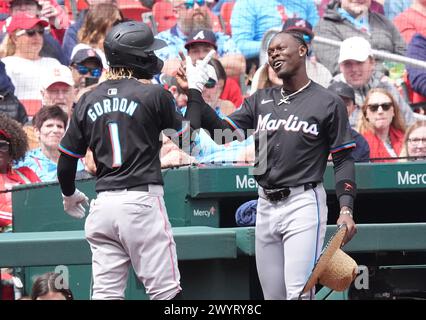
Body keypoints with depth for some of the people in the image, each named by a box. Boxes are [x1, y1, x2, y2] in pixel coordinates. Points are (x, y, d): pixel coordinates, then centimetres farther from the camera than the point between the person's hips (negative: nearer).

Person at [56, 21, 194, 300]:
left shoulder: (89, 100, 9)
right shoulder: (154, 95, -5)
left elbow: (67, 159, 11)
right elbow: (187, 130, 8)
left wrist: (69, 195, 30)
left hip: (103, 204, 5)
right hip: (142, 202, -5)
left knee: (106, 293, 5)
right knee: (166, 291, -3)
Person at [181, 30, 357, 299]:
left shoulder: (328, 103, 0)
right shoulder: (260, 101, 14)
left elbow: (343, 159, -2)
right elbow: (223, 132, 7)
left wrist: (346, 209, -13)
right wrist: (194, 93, -1)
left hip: (303, 204, -6)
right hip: (266, 205, 6)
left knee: (298, 292, -16)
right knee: (273, 294, 6)